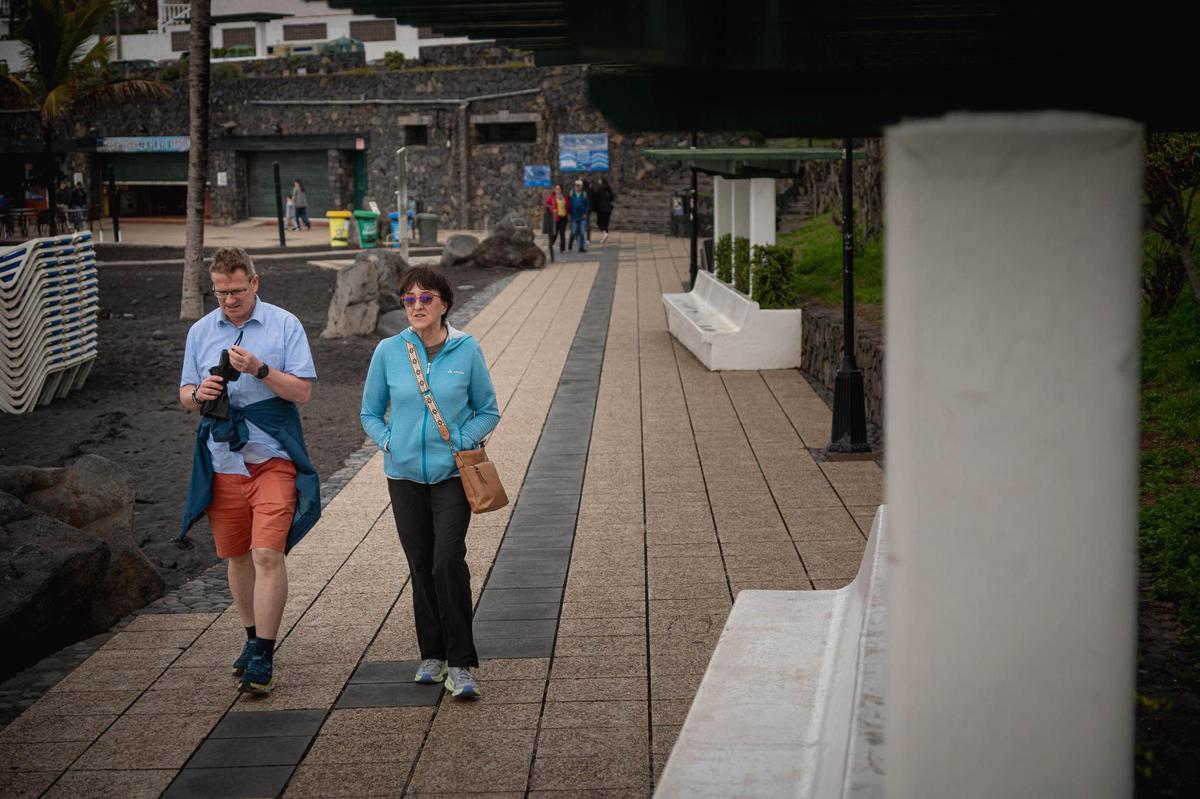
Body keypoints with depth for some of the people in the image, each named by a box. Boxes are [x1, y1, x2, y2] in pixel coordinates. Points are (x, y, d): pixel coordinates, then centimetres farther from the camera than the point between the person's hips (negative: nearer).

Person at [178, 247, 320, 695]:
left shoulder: (285, 325, -1)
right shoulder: (200, 332, 10)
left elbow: (302, 390, -6)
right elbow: (185, 395, 13)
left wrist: (259, 369, -20)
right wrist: (199, 393, -10)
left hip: (272, 459, -4)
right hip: (222, 461, 4)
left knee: (267, 555, -13)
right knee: (237, 557, 12)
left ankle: (263, 660, -10)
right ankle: (254, 639, 30)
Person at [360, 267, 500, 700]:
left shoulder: (466, 350, -3)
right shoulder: (388, 352, 0)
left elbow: (488, 411, 6)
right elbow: (371, 413, 12)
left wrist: (463, 441, -10)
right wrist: (389, 444, -6)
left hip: (452, 473, -2)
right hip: (405, 475, 3)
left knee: (448, 563, -14)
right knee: (421, 566, 9)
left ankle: (460, 665, -8)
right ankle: (432, 655, 23)